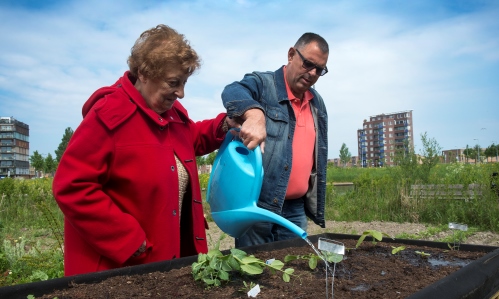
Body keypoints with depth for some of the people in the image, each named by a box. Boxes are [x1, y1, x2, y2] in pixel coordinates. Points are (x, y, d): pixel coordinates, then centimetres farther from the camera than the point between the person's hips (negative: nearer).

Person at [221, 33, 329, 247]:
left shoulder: (317, 103, 15)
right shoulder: (263, 84, -4)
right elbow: (233, 92, -27)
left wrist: (316, 202, 18)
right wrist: (254, 114, -48)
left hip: (296, 209, 6)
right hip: (257, 205, -6)